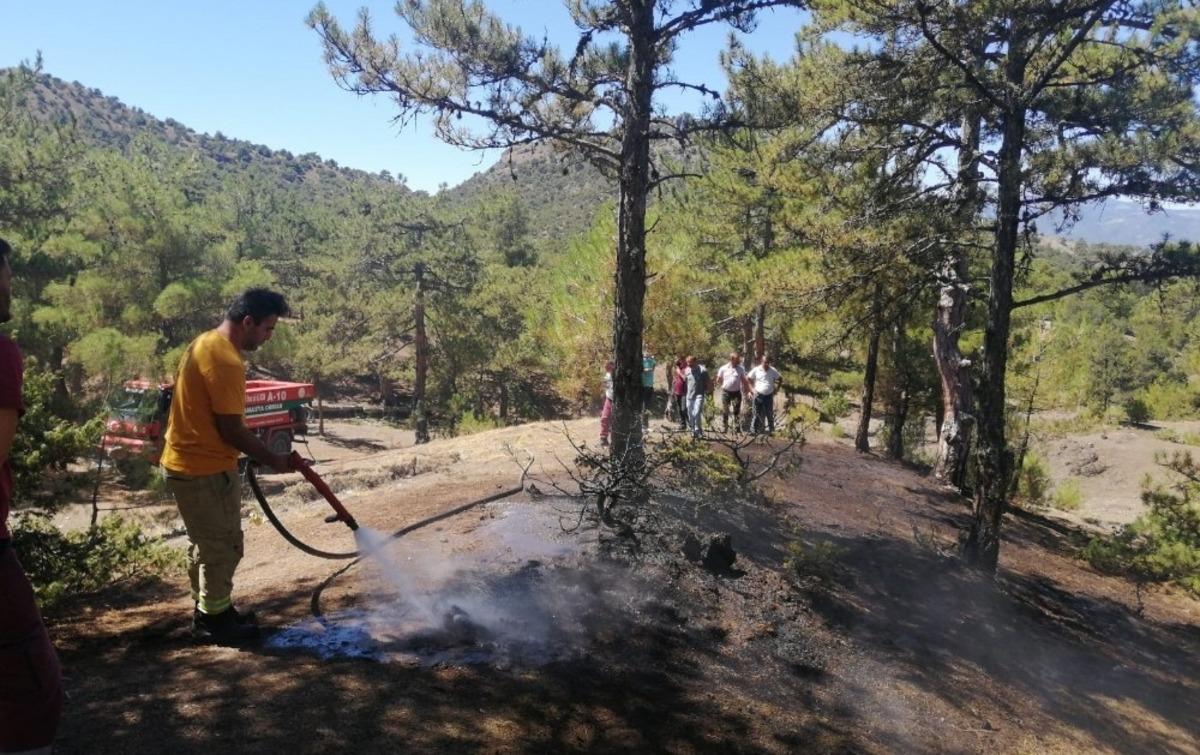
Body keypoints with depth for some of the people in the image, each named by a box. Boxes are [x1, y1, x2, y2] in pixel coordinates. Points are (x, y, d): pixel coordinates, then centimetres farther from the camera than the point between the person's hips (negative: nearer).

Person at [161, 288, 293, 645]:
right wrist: (272, 460, -11)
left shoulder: (206, 343, 8)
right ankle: (215, 620, 17)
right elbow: (231, 430, -22)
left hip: (187, 461, 10)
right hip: (206, 468, -10)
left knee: (205, 543, 20)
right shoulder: (226, 362, -24)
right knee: (223, 545, 4)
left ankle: (206, 611, 33)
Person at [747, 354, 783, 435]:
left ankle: (770, 429, 11)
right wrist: (754, 386, 3)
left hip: (769, 396, 1)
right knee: (758, 414, 3)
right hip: (759, 395, -1)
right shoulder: (756, 370, -2)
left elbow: (780, 379, 15)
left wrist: (776, 388, 7)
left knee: (769, 414, 3)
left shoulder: (773, 371, 2)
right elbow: (748, 378, 9)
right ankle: (756, 430, 10)